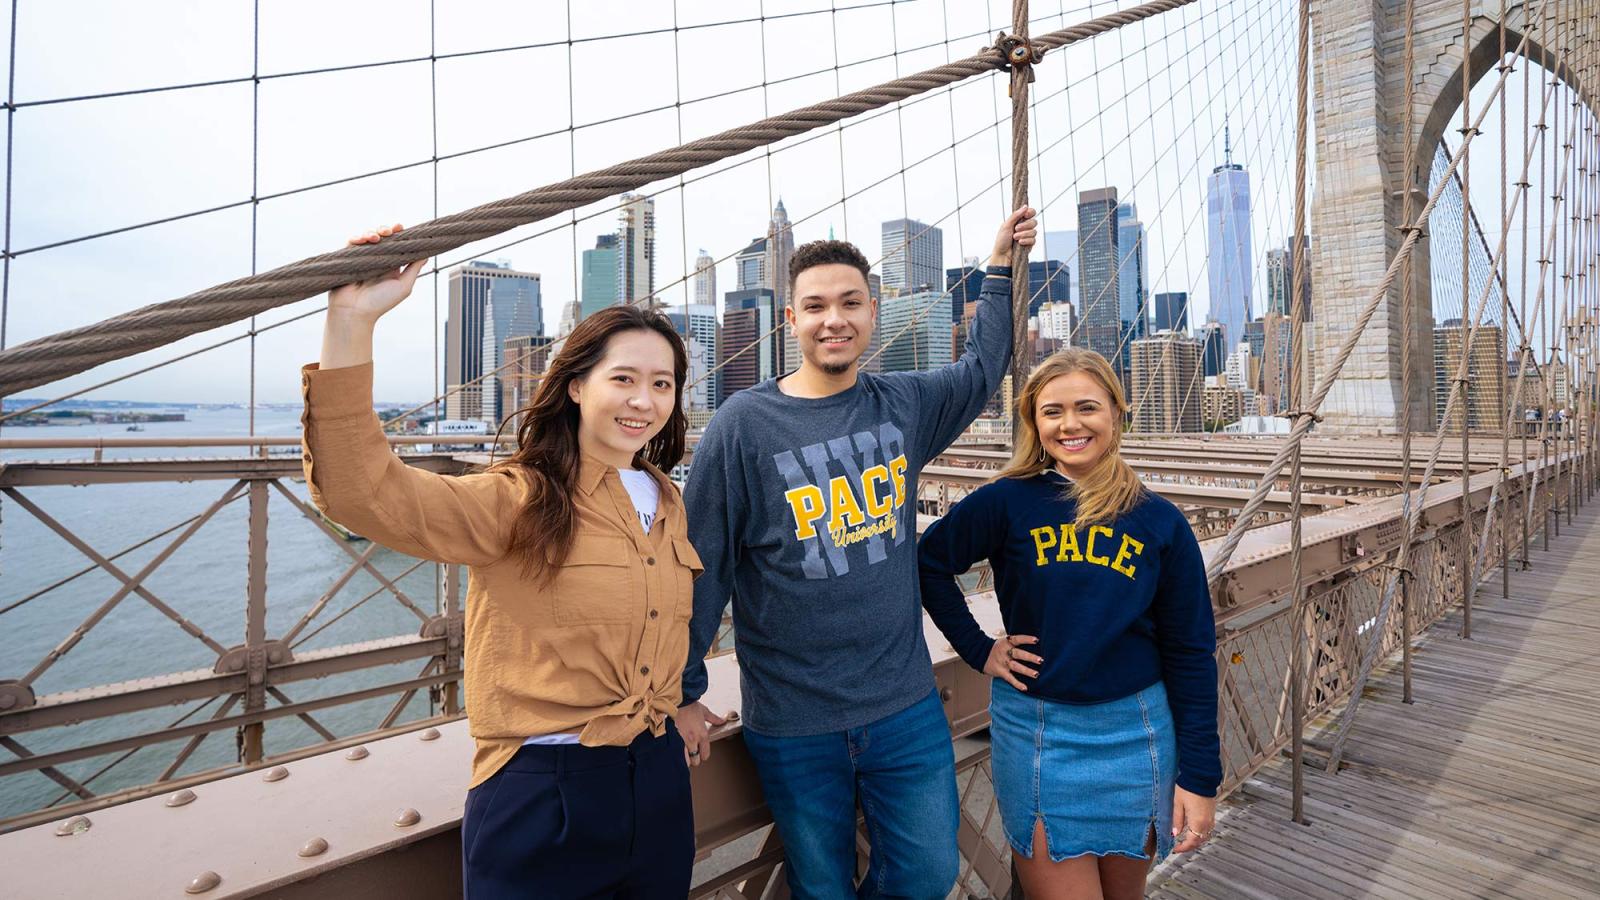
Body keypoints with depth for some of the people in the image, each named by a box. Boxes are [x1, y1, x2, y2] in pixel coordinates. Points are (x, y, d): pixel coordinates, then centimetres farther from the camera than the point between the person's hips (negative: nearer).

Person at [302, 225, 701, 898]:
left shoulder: (667, 502, 4)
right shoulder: (521, 502, -14)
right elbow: (363, 492, -29)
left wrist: (675, 703, 12)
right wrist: (351, 320, -36)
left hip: (661, 786, 6)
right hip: (543, 801, -5)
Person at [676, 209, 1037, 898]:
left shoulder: (904, 404, 1)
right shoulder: (743, 425, -12)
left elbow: (983, 367, 21)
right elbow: (700, 566, -9)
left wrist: (1001, 265, 21)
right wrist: (682, 691, -5)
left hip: (907, 707, 4)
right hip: (793, 726, -3)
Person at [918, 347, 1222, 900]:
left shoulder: (1160, 522, -2)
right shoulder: (1007, 502, -8)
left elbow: (1190, 652, 0)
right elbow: (928, 562, 0)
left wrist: (1200, 776, -1)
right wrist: (977, 649, -5)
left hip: (1135, 734, 3)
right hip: (1034, 731, -2)